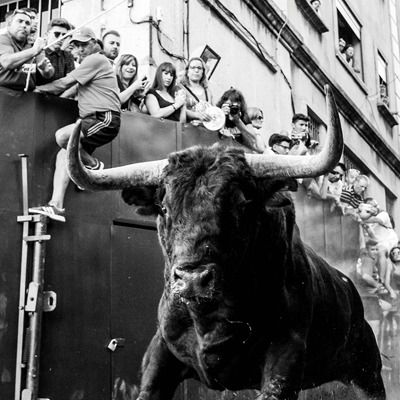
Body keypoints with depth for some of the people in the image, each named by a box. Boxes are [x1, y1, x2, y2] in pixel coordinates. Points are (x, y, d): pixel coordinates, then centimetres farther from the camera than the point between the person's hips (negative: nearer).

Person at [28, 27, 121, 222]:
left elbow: (65, 83, -10)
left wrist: (39, 88, 0)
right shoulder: (89, 62, 27)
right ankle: (56, 206, -6)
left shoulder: (96, 60, -6)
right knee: (63, 155, -1)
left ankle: (94, 166, -4)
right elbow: (72, 89, 21)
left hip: (105, 119, -10)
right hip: (93, 121, 10)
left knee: (62, 136, -26)